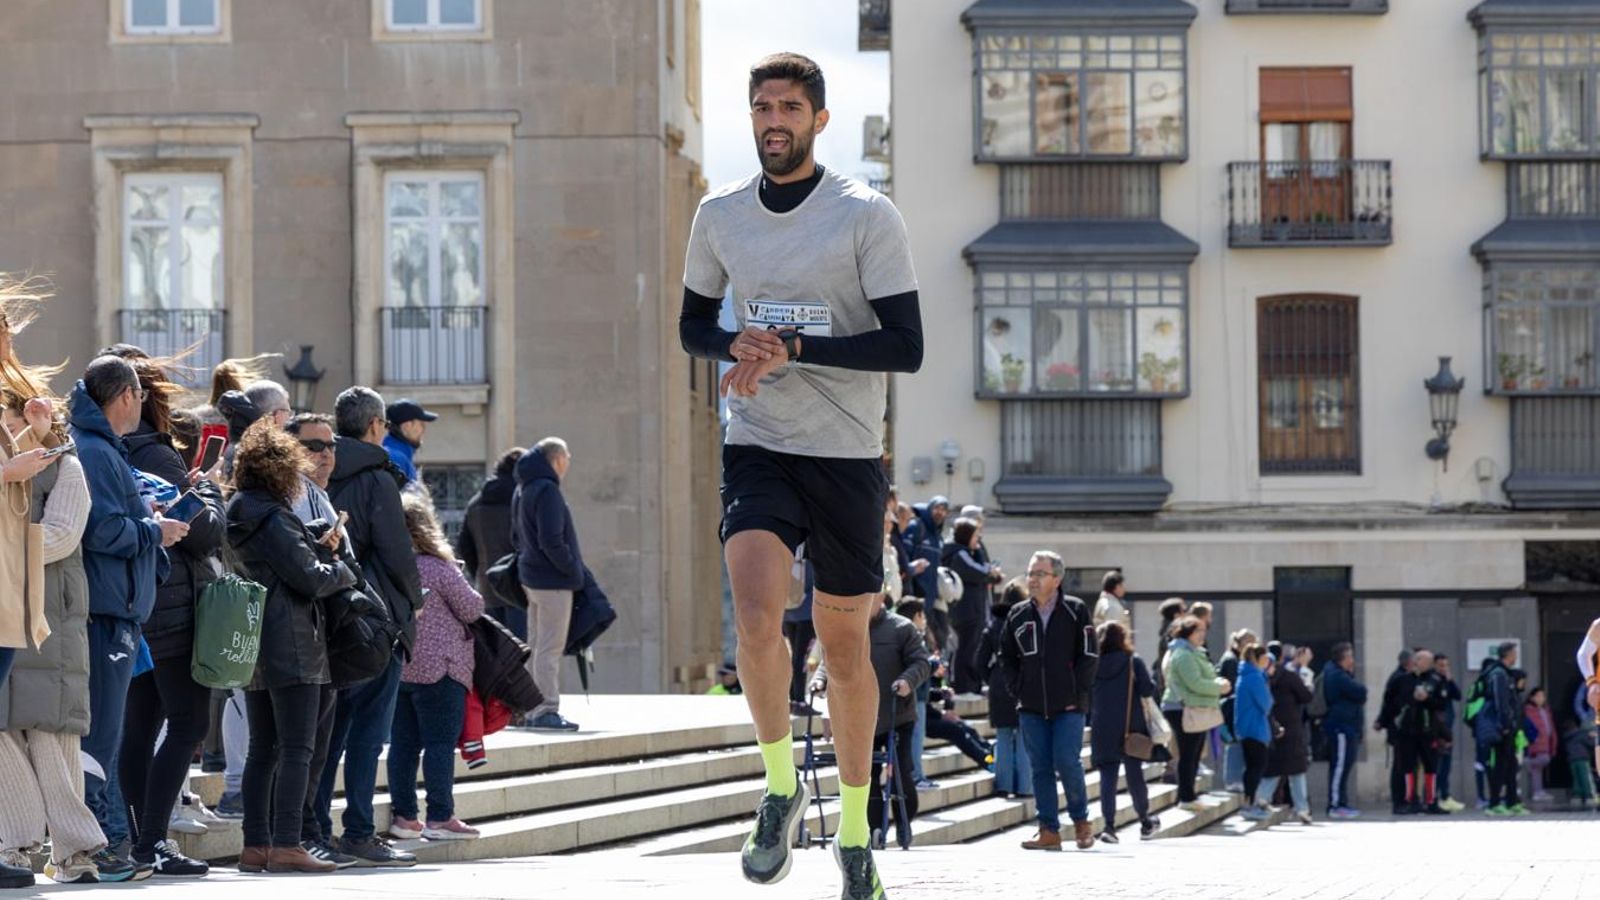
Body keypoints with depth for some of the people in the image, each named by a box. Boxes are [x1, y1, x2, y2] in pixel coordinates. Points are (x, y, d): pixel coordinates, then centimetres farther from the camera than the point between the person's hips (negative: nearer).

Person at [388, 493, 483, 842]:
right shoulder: (438, 568, -12)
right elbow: (472, 609, -6)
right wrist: (463, 590, 14)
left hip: (395, 666, 6)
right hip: (438, 668, -6)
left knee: (403, 742, 11)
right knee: (440, 742, -3)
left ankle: (404, 816, 13)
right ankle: (439, 818, -5)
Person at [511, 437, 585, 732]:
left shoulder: (524, 490, 14)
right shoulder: (547, 490, -16)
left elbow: (516, 536, 21)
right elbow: (551, 540, -22)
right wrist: (572, 567, -12)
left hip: (532, 578, 10)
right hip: (554, 581, -10)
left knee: (536, 646, 14)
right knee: (550, 648, -7)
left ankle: (533, 709, 19)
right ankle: (546, 711, -8)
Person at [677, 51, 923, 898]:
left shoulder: (867, 216, -7)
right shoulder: (719, 214, 4)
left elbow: (906, 346, -11)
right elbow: (694, 322, 18)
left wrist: (791, 348, -20)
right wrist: (737, 348, -6)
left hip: (846, 456, -1)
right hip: (757, 448, 2)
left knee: (844, 646, 7)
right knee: (756, 614, -21)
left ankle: (854, 828, 23)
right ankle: (781, 788, -2)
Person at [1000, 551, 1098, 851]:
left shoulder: (1075, 611, -1)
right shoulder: (1018, 615, 9)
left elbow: (1089, 656, -1)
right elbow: (1007, 657, 19)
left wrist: (1076, 694, -6)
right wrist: (1017, 690, 7)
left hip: (1068, 706, -4)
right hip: (1031, 708, 4)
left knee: (1067, 762, -11)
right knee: (1040, 768, 3)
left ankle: (1081, 820, 10)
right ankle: (1049, 830, 7)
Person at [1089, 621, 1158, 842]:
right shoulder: (1133, 661, -6)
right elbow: (1148, 689, -11)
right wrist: (1147, 676, 8)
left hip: (1102, 730, 1)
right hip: (1131, 728, -1)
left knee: (1107, 775, 0)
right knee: (1134, 774, 11)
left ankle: (1108, 824, -13)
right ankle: (1145, 821, 24)